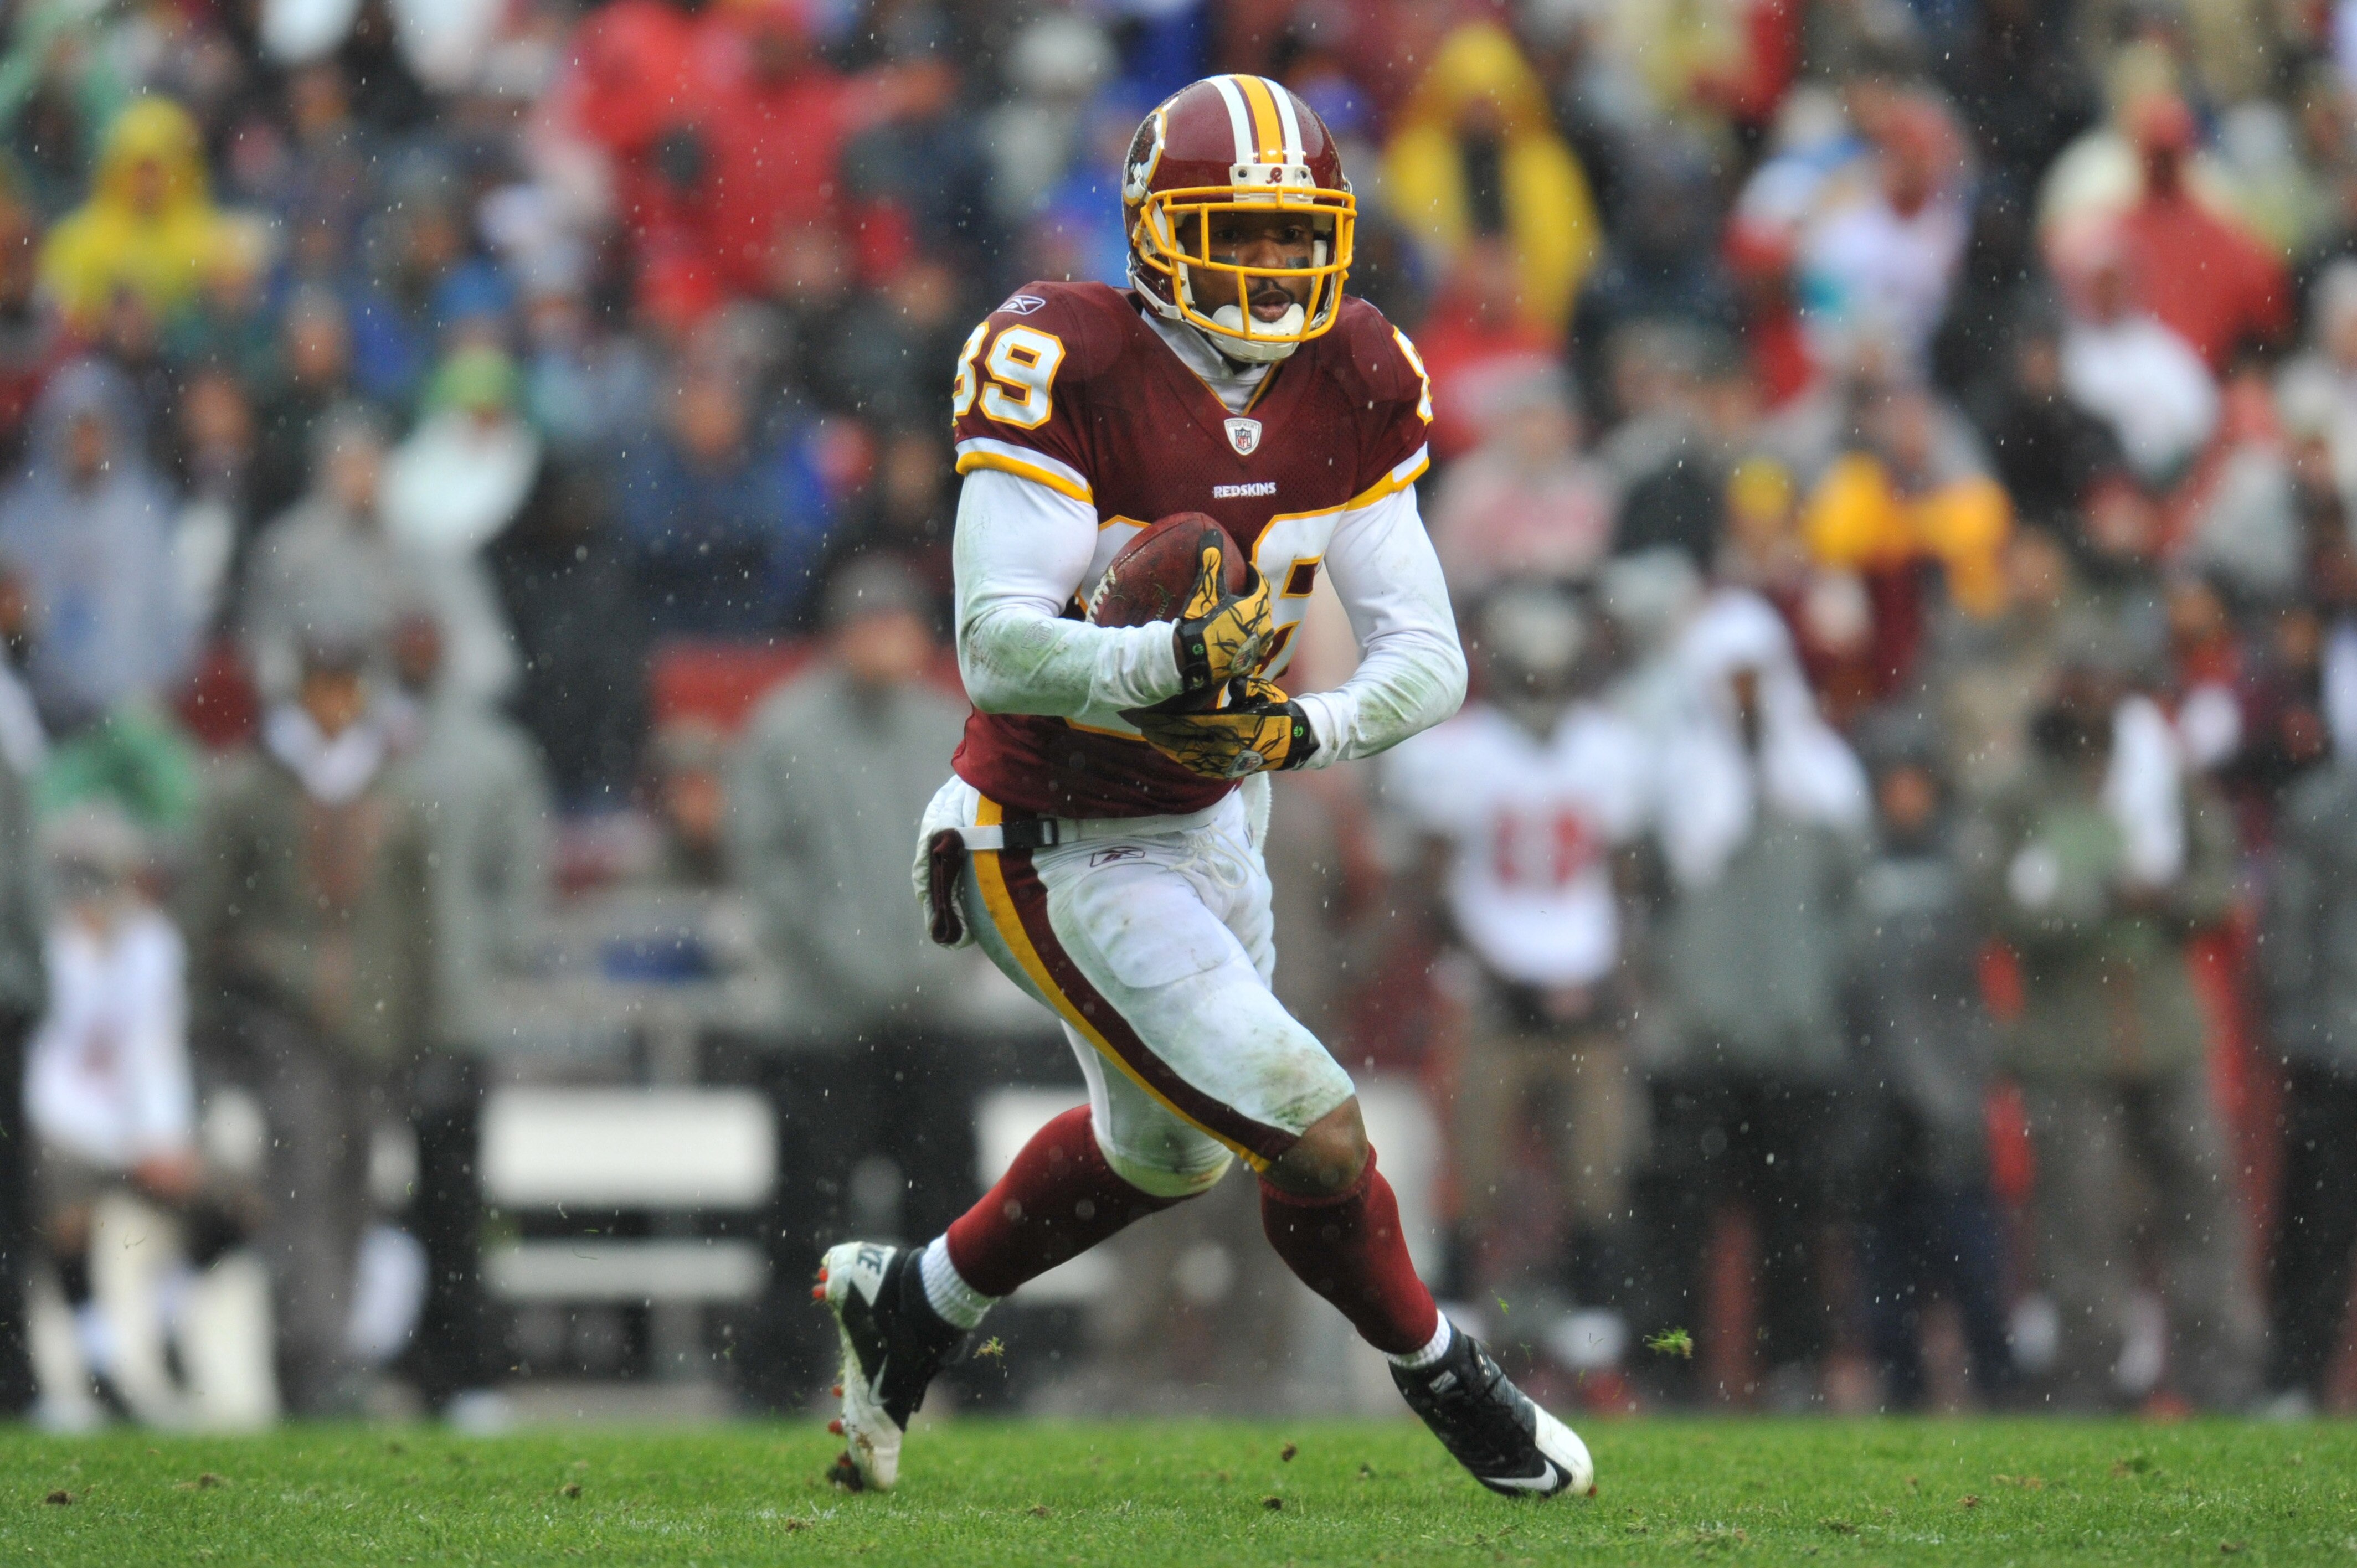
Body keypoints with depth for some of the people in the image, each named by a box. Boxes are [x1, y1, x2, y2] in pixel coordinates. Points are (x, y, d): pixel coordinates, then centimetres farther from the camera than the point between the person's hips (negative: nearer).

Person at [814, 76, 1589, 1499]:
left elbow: (1432, 660, -8)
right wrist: (1168, 660, -46)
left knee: (1165, 1149, 29)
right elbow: (997, 647, -30)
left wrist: (1304, 729, -27)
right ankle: (1446, 1380, 19)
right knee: (1315, 1137, -9)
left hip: (1211, 826, 8)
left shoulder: (1346, 392, -5)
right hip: (1066, 859, -8)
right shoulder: (1071, 372, -24)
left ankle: (914, 1302, 51)